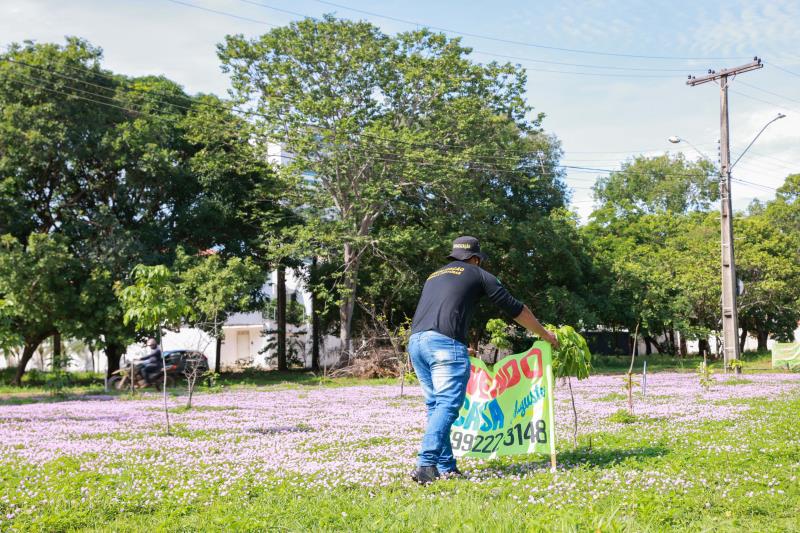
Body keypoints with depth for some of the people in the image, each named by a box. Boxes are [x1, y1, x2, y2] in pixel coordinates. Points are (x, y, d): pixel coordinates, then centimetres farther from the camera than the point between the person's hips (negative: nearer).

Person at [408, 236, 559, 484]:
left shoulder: (434, 276, 30)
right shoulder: (478, 275, 15)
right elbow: (516, 309, 21)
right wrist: (545, 334, 34)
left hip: (415, 341, 6)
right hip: (445, 343, -6)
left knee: (435, 405, 13)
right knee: (447, 405, -7)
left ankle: (446, 467, 11)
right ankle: (426, 465, -20)